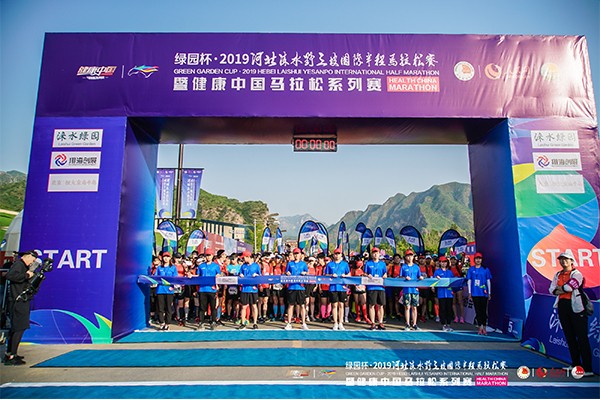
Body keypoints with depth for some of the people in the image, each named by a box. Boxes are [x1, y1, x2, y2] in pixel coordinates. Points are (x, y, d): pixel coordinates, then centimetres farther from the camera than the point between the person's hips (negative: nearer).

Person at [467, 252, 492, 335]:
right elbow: (469, 281, 8)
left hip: (483, 293, -1)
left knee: (484, 310, 0)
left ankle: (484, 327, 9)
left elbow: (488, 281, 7)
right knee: (478, 311, 5)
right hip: (475, 293, 1)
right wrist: (469, 293, 3)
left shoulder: (485, 269, 5)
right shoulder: (471, 269, 6)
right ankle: (480, 327, 12)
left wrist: (489, 293, 5)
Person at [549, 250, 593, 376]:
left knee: (582, 338, -7)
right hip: (562, 306, 7)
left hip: (576, 307, -6)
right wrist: (566, 289, -8)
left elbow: (569, 287, -17)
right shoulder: (558, 275, 15)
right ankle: (576, 364, 20)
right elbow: (552, 289, 5)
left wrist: (560, 288, 0)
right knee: (569, 337, 11)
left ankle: (588, 368, -6)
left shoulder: (577, 274, -4)